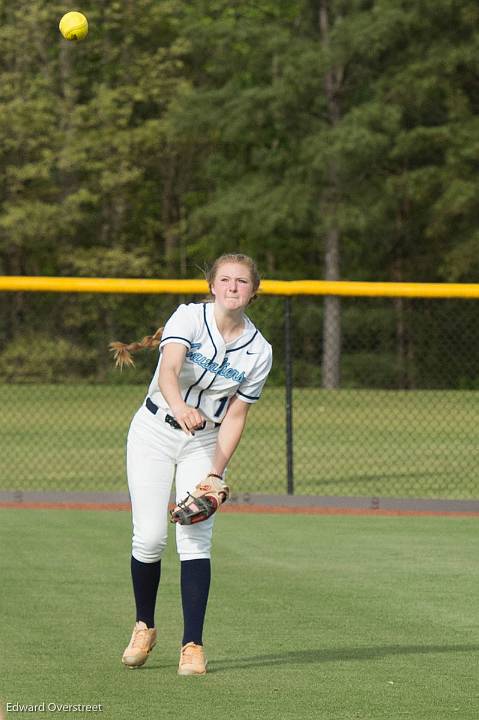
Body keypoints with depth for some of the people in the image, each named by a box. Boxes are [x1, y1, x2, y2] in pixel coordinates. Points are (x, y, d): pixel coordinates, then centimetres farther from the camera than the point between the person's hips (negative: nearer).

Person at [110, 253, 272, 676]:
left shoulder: (259, 351, -6)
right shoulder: (189, 317, -14)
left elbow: (235, 416, -4)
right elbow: (168, 370, -32)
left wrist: (216, 473, -16)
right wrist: (179, 407, -54)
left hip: (205, 444, 2)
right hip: (154, 433, -1)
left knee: (195, 541, -12)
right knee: (150, 537, -8)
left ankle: (192, 645, -9)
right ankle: (145, 626, 17)